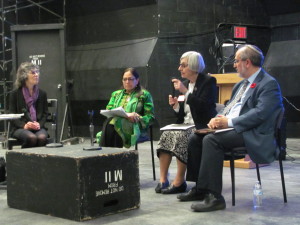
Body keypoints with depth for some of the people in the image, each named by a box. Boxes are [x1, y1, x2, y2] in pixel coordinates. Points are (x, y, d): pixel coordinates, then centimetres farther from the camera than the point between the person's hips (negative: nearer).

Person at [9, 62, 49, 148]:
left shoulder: (42, 94, 13)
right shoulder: (15, 94, 6)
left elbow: (45, 113, 12)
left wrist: (39, 124, -9)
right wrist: (24, 125, -15)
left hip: (38, 127, 2)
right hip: (20, 128, -2)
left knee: (42, 137, -32)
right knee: (32, 138, -34)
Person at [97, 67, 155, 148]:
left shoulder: (144, 95, 16)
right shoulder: (116, 94, 28)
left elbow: (150, 117, 8)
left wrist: (138, 119, -15)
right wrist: (126, 114, -7)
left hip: (135, 128, -3)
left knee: (112, 122, -36)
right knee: (109, 121, -35)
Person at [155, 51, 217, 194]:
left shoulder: (208, 81, -3)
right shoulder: (185, 83, 16)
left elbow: (204, 106, -18)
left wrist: (185, 92, -18)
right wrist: (175, 105, -1)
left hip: (202, 127, -6)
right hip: (186, 124, 7)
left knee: (181, 136, -32)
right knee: (166, 135, -21)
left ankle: (179, 182, -24)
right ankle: (163, 180, -22)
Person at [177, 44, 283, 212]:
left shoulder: (269, 84, -9)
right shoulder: (242, 84, 21)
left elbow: (260, 114, -21)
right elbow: (230, 107, 24)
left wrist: (230, 122, -21)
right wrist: (218, 118, 1)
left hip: (253, 134, -9)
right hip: (231, 128, 10)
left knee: (211, 140, -29)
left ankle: (214, 197, -25)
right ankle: (200, 189, 3)